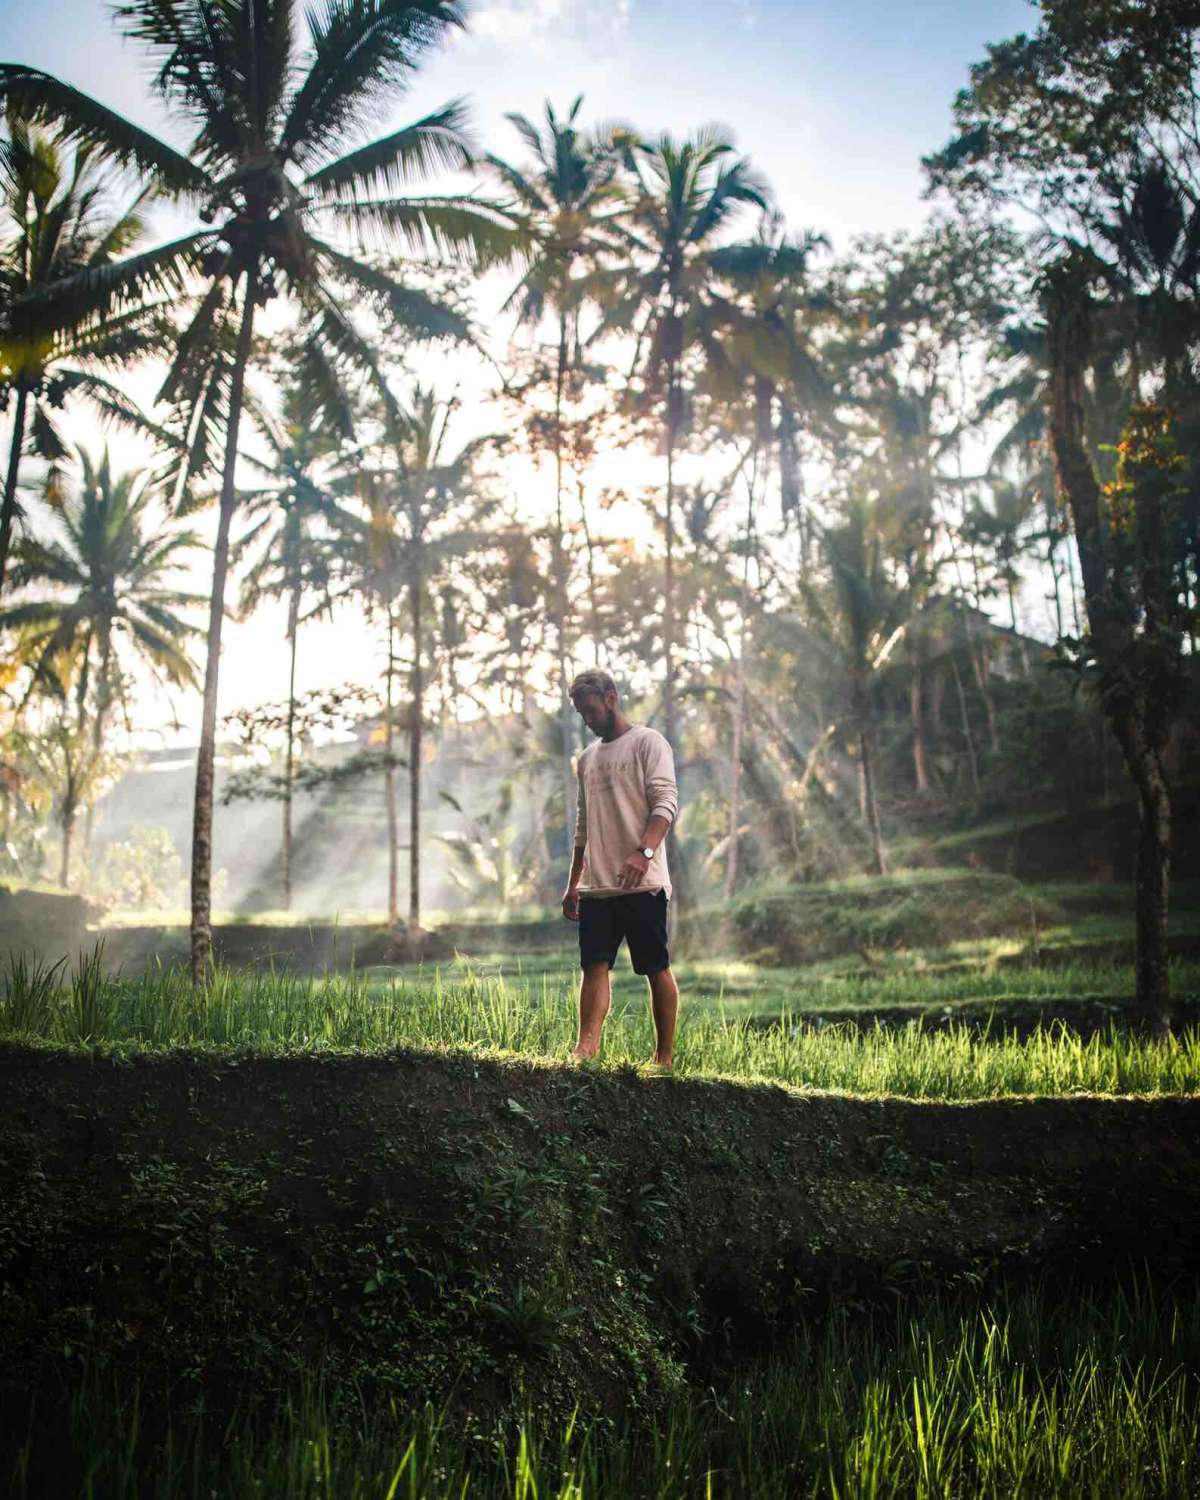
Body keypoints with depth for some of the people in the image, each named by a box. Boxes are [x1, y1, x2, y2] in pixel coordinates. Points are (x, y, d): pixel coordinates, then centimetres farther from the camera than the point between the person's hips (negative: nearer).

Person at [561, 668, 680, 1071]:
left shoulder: (647, 742, -1)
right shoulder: (587, 758, 21)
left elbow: (666, 804, -13)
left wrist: (643, 852, -28)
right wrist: (573, 883, 21)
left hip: (642, 883, -6)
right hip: (596, 886, 7)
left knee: (657, 969, -1)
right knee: (595, 966, -4)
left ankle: (665, 1057, 5)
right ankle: (585, 1049, -12)